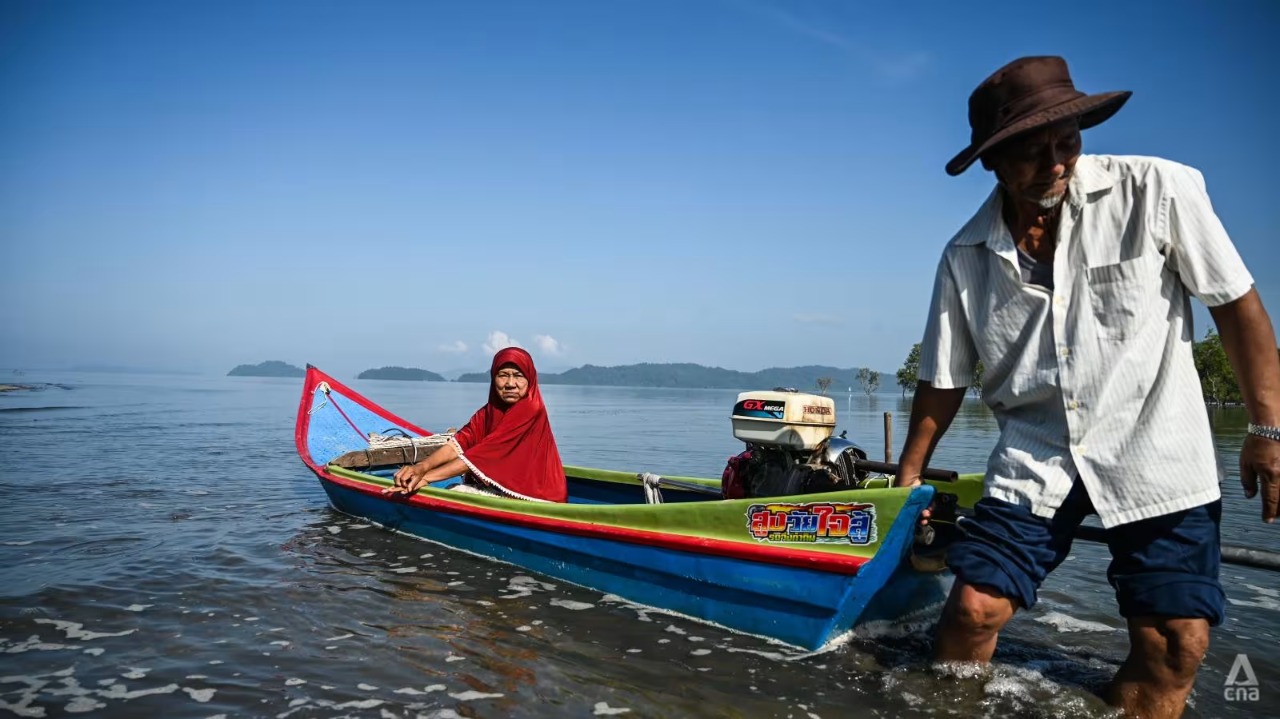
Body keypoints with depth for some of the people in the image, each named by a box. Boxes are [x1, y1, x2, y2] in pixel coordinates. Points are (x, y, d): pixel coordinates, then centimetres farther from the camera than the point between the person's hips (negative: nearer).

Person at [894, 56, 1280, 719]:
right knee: (975, 608, -7)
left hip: (1156, 457, 0)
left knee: (1178, 640, -1)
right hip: (1035, 458, 1)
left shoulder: (1159, 190, -11)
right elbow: (943, 380, 5)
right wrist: (906, 482, 8)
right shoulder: (966, 256, -4)